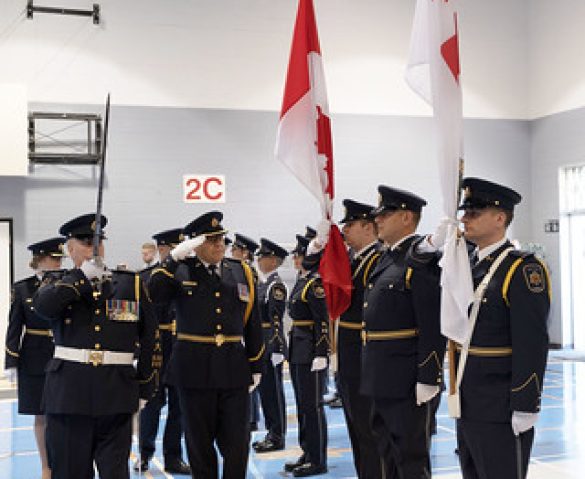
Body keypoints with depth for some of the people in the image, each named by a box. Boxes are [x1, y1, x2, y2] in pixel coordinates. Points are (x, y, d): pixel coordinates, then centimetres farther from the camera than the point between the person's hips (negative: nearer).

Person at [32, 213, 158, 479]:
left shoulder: (131, 284, 9)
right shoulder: (57, 285, 9)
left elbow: (149, 338, 9)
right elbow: (43, 307, -17)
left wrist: (144, 387, 8)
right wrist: (82, 276, -21)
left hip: (116, 394, 0)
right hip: (68, 393, 0)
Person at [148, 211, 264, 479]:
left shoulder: (241, 272, 7)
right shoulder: (180, 271, 0)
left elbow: (252, 324, 10)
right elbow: (154, 294, -21)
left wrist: (255, 367, 9)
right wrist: (175, 256, -22)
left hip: (234, 370, 2)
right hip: (195, 371, -2)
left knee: (237, 443, 4)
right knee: (200, 444, 9)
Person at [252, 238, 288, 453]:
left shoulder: (276, 286, -15)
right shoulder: (262, 283, 15)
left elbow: (276, 320, -20)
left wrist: (276, 350, -23)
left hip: (271, 347, -9)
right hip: (260, 346, 9)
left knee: (273, 391, -2)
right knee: (264, 389, 14)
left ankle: (278, 437, 6)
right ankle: (271, 433, 24)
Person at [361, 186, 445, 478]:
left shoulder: (421, 258, -15)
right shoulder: (387, 258, 13)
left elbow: (433, 324, -21)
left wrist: (428, 379, -23)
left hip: (407, 380, -9)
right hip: (382, 377, 9)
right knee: (389, 454, 19)